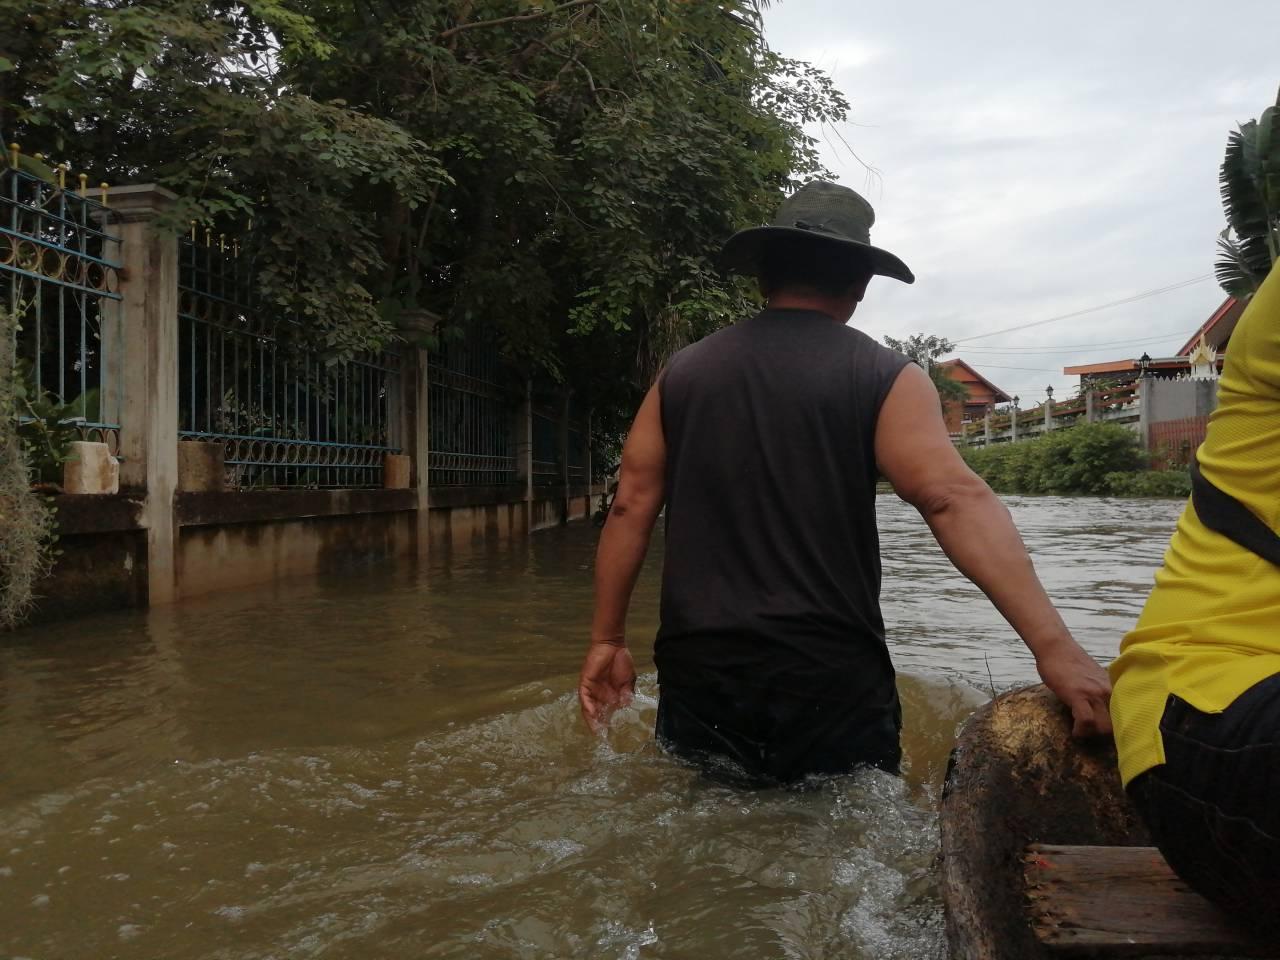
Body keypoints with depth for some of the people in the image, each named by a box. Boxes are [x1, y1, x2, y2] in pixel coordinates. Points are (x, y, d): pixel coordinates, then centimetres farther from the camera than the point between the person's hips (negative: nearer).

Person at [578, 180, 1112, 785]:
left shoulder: (683, 372, 7)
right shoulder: (883, 377, -4)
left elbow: (631, 508, 5)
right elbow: (954, 499, -17)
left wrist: (607, 639, 10)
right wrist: (1052, 645, -22)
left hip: (698, 671, 3)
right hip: (829, 678, -3)